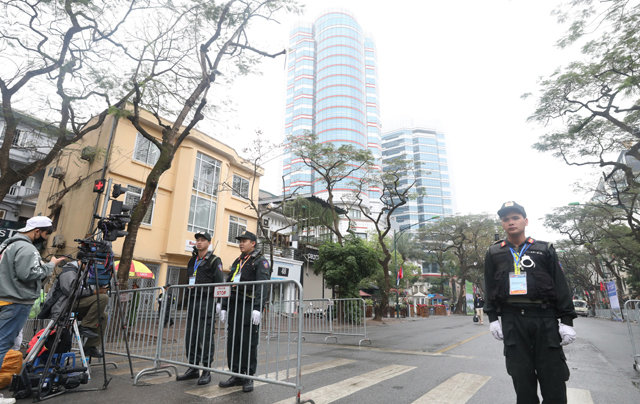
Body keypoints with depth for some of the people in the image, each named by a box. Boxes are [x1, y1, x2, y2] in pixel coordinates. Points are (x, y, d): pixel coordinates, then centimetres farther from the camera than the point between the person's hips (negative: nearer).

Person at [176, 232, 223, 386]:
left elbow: (219, 283, -9)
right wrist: (187, 302, 19)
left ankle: (206, 371, 4)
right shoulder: (192, 261, 18)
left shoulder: (214, 261, -3)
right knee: (191, 337, 10)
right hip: (192, 302, 7)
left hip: (206, 303, -7)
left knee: (206, 337, -5)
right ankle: (193, 368, 22)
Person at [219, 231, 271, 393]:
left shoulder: (260, 261, -3)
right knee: (232, 341, 9)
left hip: (249, 306, -7)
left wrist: (257, 308, -24)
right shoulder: (237, 262, 20)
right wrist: (224, 307, 16)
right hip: (234, 306, 7)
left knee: (249, 343, -2)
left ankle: (248, 377, 10)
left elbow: (263, 286, -15)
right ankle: (236, 375, 21)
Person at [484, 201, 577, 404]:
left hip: (545, 318, 0)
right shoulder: (494, 253, 10)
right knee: (521, 379, 6)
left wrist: (567, 321, -2)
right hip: (512, 320, 1)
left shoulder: (545, 249, 8)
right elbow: (490, 287, 9)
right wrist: (492, 318, 2)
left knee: (553, 378, 2)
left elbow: (561, 286, 5)